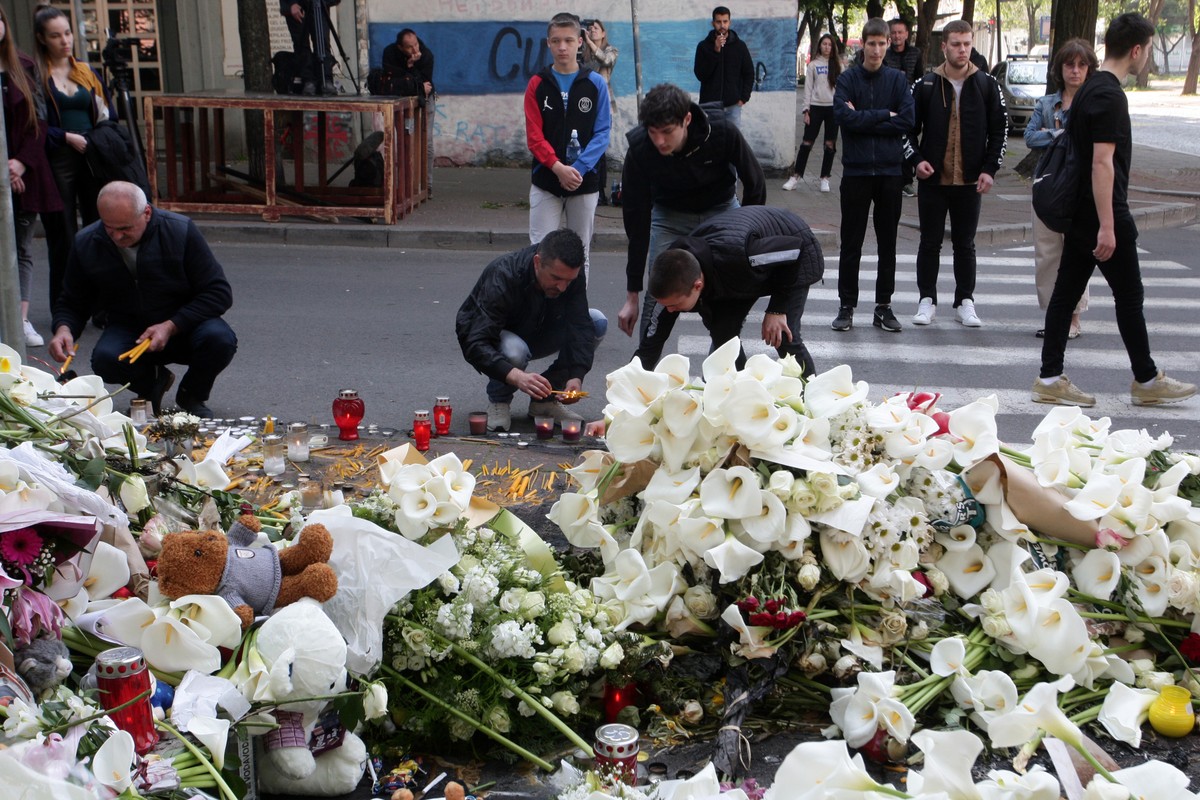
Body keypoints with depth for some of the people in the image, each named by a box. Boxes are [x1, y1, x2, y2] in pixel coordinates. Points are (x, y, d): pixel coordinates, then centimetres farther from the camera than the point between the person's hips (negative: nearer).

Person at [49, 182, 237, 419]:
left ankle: (192, 395, 1)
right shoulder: (87, 244, -6)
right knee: (104, 359, -31)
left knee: (220, 339, -33)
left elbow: (219, 292, -14)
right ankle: (152, 382, 6)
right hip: (128, 330, 2)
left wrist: (171, 326, -23)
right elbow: (72, 303, 6)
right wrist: (64, 329, -18)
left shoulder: (181, 230, -15)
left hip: (184, 327, -2)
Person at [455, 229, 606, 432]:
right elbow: (475, 345, -42)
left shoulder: (571, 274, -21)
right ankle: (499, 401, -7)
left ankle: (546, 399, -6)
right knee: (514, 350, -41)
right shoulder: (502, 276, -35)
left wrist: (576, 376, -40)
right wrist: (516, 376, -58)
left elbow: (580, 327, -23)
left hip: (535, 335, 5)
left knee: (598, 322, -18)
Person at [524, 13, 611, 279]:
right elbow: (534, 135, -2)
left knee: (580, 253, 8)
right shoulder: (537, 84, 2)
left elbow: (602, 132, -4)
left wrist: (578, 168, -17)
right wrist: (558, 167, -18)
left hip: (585, 182, 0)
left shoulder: (596, 83, 0)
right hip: (545, 181, 0)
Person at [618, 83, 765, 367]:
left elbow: (755, 184, -12)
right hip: (670, 216, 0)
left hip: (722, 210, 0)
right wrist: (632, 295, -19)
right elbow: (637, 224, -22)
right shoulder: (639, 149, -29)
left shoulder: (722, 131, -31)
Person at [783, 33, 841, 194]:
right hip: (816, 106, -1)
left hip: (834, 107, 1)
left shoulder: (838, 64, 7)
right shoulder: (813, 65, 4)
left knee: (830, 144, 3)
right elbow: (808, 88, 3)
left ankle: (825, 178, 11)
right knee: (807, 142, -2)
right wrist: (806, 110, -3)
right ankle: (795, 177, 2)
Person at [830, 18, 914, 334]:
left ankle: (884, 305, 15)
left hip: (890, 171, 1)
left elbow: (906, 121, -7)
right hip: (856, 170, -1)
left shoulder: (897, 80, 5)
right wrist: (884, 115, -9)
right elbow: (844, 116, -13)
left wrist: (863, 119, -10)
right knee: (851, 243, 4)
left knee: (888, 242, 7)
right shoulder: (848, 79, 2)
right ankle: (846, 305, 11)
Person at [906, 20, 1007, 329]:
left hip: (970, 180, 0)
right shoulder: (925, 85, 1)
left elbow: (999, 130, 4)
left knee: (965, 243, 8)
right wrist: (916, 159, -9)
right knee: (930, 242, 6)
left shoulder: (987, 85, 2)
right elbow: (909, 127, 6)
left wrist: (989, 169, -5)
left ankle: (965, 301, 16)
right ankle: (927, 300, 16)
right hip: (933, 179, 0)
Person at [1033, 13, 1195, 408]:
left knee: (1067, 290, 7)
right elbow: (1102, 163, -23)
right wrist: (1107, 226, -24)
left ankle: (1050, 379, 9)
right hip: (1104, 214, -9)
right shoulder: (1110, 97, -17)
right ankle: (1146, 380, 14)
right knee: (1129, 295, 2)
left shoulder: (1089, 90, 12)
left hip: (1078, 212, 9)